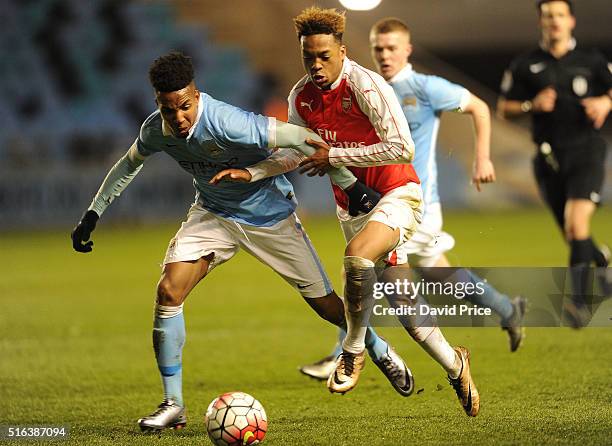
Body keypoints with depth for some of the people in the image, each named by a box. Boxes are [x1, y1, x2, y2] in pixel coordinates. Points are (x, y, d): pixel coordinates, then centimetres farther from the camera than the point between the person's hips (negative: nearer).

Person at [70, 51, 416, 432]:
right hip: (214, 213, 4)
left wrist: (350, 185, -24)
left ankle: (380, 351, 36)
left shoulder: (228, 124, -35)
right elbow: (130, 164, 8)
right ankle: (173, 405, -6)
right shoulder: (156, 129, -16)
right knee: (169, 291, -16)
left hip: (270, 214, -4)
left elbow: (303, 139, -29)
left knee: (324, 302, 3)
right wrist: (93, 214, 8)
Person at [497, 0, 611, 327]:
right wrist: (532, 105, -11)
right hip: (549, 158, 2)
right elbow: (503, 109, 8)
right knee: (571, 235, 8)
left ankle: (579, 300, -23)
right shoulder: (525, 66, 6)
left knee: (577, 221, -22)